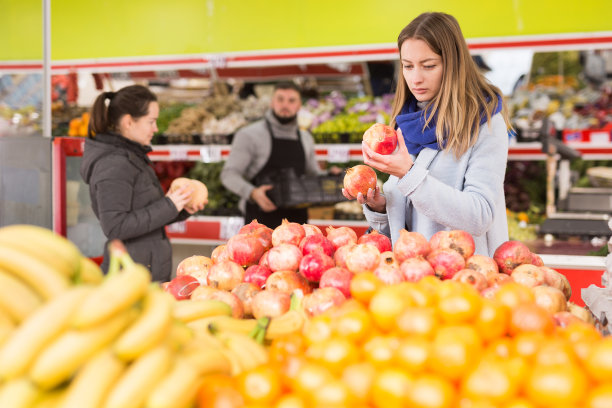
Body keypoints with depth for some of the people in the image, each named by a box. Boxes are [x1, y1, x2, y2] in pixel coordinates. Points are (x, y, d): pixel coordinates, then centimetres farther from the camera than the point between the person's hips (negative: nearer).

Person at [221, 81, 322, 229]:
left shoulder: (305, 138, 14)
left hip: (296, 218, 6)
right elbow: (229, 175, -10)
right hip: (262, 219, -6)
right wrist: (253, 193, -29)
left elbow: (314, 175, 25)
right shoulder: (250, 134, -4)